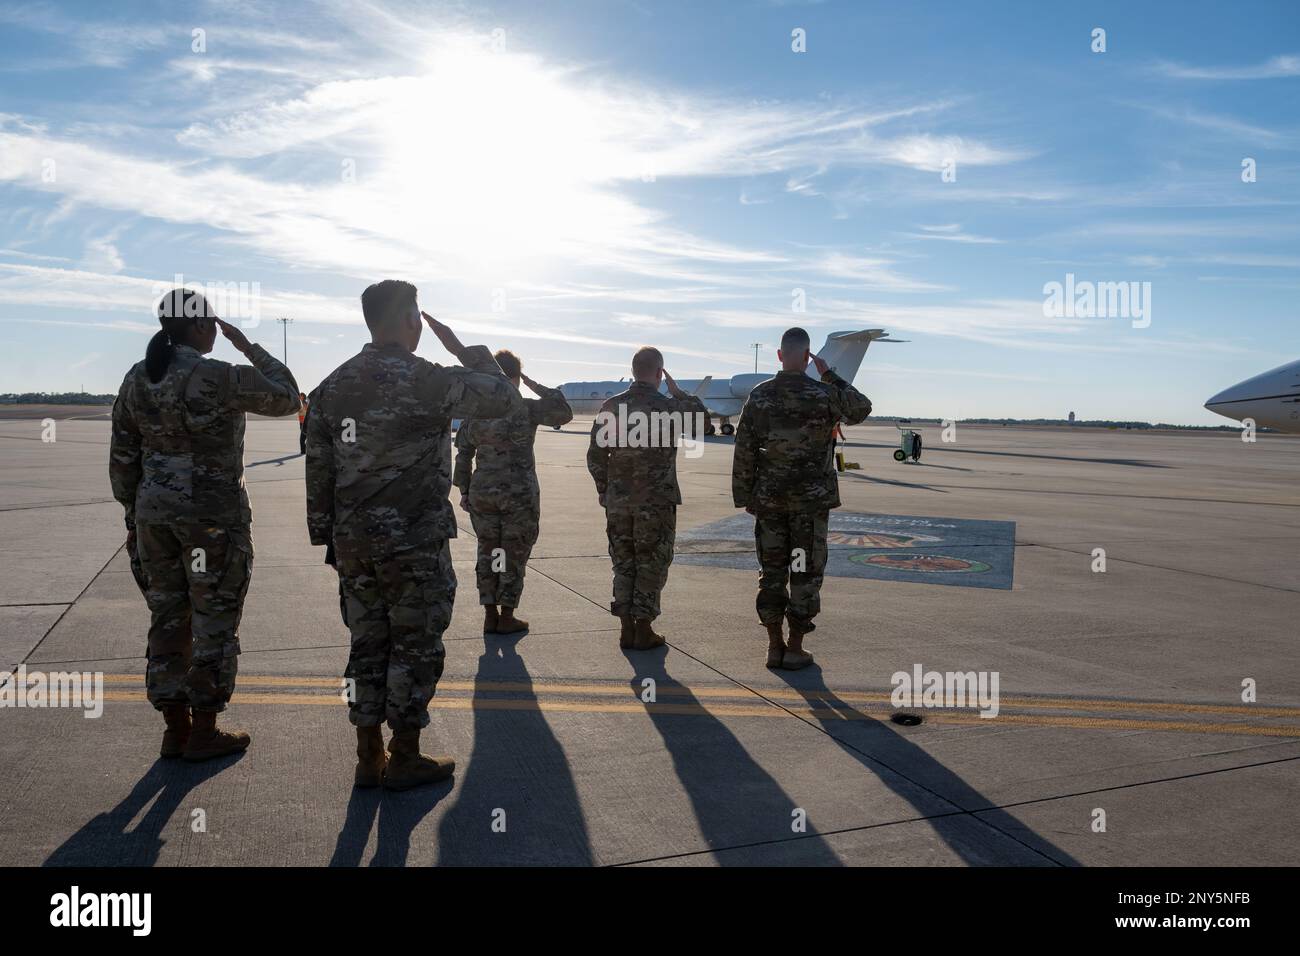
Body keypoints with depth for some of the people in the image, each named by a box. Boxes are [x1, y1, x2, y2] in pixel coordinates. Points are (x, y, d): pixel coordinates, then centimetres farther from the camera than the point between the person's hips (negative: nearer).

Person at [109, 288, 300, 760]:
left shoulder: (136, 379, 4)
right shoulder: (222, 378, -15)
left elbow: (122, 458, 8)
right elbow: (287, 397, -1)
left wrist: (133, 515, 17)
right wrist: (247, 346, 4)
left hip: (155, 513, 6)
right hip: (214, 515, -6)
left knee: (167, 620, 14)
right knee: (215, 624, 6)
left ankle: (175, 729, 23)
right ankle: (204, 733, 14)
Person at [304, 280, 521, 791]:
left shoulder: (333, 385, 6)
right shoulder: (426, 380, -13)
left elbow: (318, 469, 8)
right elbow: (505, 398, -4)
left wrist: (327, 536, 16)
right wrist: (463, 350, 6)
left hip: (354, 541, 6)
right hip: (415, 541, -6)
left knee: (368, 645, 14)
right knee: (415, 648, 6)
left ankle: (369, 757, 22)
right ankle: (404, 760, 15)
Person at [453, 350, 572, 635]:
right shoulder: (527, 408, -10)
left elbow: (463, 453, 6)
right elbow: (565, 414, -1)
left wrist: (464, 490, 14)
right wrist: (536, 386, 0)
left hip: (482, 492, 4)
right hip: (520, 494, -4)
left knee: (487, 552, 14)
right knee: (514, 555, 7)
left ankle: (490, 616, 18)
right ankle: (506, 618, 12)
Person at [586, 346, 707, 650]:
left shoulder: (611, 406, 1)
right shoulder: (668, 407, -11)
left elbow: (595, 455, 4)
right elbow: (701, 421, 8)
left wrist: (604, 490, 15)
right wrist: (677, 392, 12)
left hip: (617, 501, 4)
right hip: (656, 501, -4)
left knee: (623, 564, 13)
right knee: (651, 565, 6)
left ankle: (626, 628, 17)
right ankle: (643, 631, 9)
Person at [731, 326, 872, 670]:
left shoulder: (758, 396, -3)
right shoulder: (823, 395, -9)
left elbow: (744, 452, -1)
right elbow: (861, 409, 11)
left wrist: (745, 497, 8)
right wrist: (830, 375, 13)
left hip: (769, 499, 2)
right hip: (811, 499, -2)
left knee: (772, 571, 10)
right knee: (805, 572, 5)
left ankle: (775, 645, 14)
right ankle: (795, 649, 9)